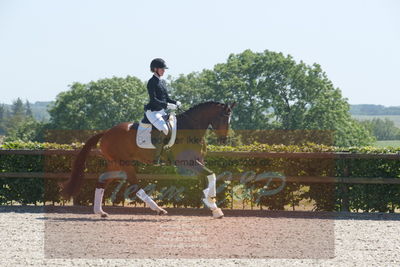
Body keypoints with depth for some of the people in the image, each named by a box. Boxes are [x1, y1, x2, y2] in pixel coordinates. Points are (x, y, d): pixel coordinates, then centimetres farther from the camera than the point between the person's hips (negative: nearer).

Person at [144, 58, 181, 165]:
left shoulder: (162, 82, 16)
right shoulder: (152, 82, -10)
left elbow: (166, 98, 21)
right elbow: (153, 100, -19)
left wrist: (175, 103, 2)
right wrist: (167, 105, -25)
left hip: (162, 111, 9)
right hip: (152, 112, -9)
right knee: (164, 130, -26)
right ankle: (156, 160, -22)